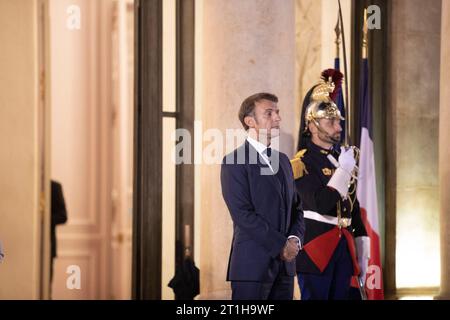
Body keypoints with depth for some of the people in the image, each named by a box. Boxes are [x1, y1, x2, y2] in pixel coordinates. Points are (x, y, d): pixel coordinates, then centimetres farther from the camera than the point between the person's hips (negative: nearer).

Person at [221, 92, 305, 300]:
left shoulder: (283, 160, 16)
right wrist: (280, 244, -13)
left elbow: (296, 207, 17)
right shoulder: (234, 161, -7)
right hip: (252, 264, -6)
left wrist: (295, 239, -3)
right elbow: (243, 214, -14)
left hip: (285, 263, 7)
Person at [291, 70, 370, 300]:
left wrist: (362, 253, 16)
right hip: (315, 250, -7)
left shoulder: (343, 158, 14)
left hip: (344, 247, 7)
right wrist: (344, 170, -14)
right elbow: (322, 205, -21)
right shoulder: (302, 163, -9)